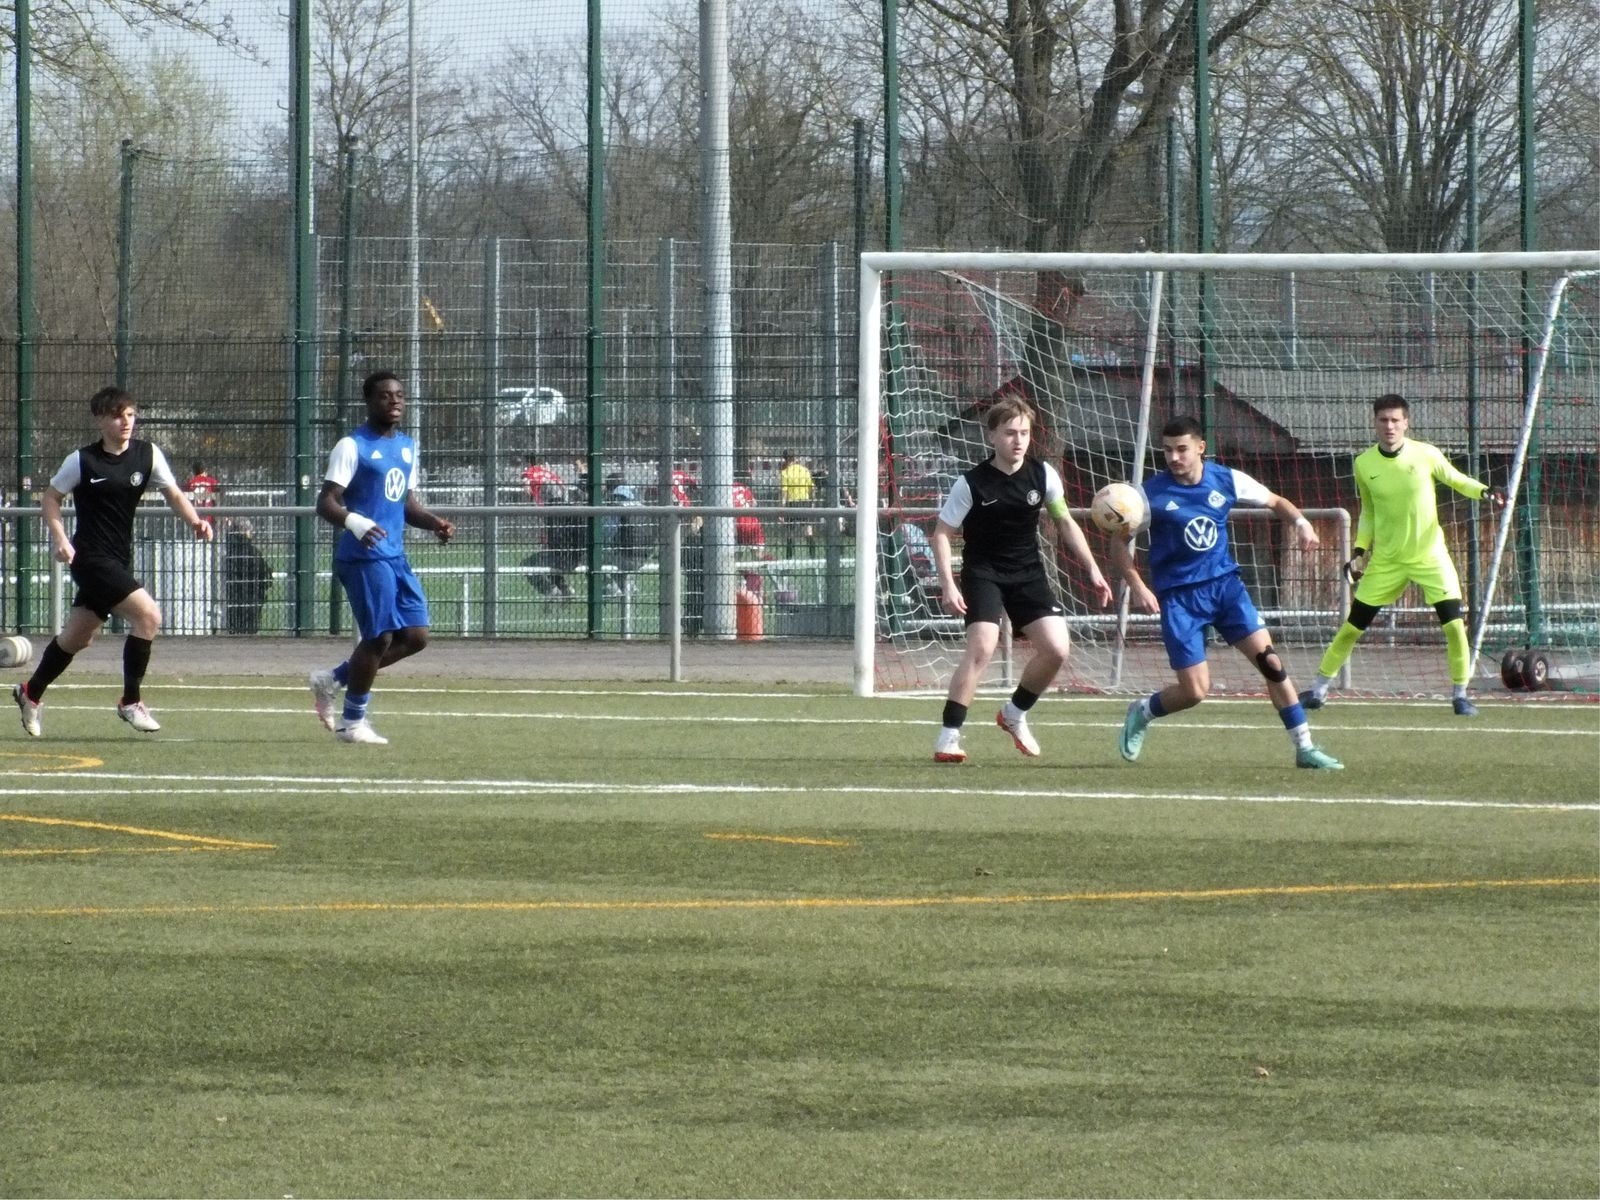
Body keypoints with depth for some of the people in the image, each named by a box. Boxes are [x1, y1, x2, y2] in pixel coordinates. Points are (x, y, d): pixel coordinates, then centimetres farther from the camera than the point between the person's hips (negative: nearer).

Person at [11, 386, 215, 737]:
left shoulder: (147, 454, 0)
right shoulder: (82, 460, -10)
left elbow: (173, 494, 0)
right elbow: (50, 497, 0)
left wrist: (195, 521, -19)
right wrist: (60, 538, -14)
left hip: (119, 560, 6)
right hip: (91, 558, -6)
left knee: (77, 637, 18)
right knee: (148, 614, -20)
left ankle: (31, 693, 38)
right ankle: (131, 701, -8)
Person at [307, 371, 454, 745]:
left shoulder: (407, 447, 16)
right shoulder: (352, 447, -8)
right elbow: (326, 503, -14)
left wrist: (434, 523, 7)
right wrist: (354, 523, -33)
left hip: (396, 556, 8)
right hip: (364, 556, -8)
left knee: (415, 636, 4)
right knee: (380, 637, -8)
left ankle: (333, 681, 19)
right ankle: (352, 721, 8)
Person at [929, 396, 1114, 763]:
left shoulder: (1042, 475, -5)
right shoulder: (972, 484, -16)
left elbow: (1065, 523, 9)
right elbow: (942, 534, -9)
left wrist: (1093, 571, 6)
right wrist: (948, 585, -19)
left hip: (1028, 572, 4)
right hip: (983, 572, -4)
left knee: (1056, 648, -8)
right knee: (983, 646, -25)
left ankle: (1015, 713, 18)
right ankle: (948, 735, -18)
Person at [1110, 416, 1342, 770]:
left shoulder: (1226, 480, -2)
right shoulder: (1152, 493, -11)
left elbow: (1275, 502, 12)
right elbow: (1120, 542, -2)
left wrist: (1300, 521, -8)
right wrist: (1136, 585, -17)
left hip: (1224, 583, 3)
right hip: (1178, 595, -3)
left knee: (1269, 659, -9)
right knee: (1195, 691, -8)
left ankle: (1304, 747, -1)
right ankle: (1141, 713, 25)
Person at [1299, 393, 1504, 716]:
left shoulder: (1426, 455, -11)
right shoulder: (1364, 464, -4)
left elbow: (1457, 480, 5)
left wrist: (1484, 492, -14)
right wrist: (1360, 550, 2)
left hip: (1430, 556, -1)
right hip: (1385, 559, 2)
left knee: (1454, 624, -13)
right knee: (1353, 625, 4)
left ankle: (1460, 694, 2)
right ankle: (1320, 687, 19)